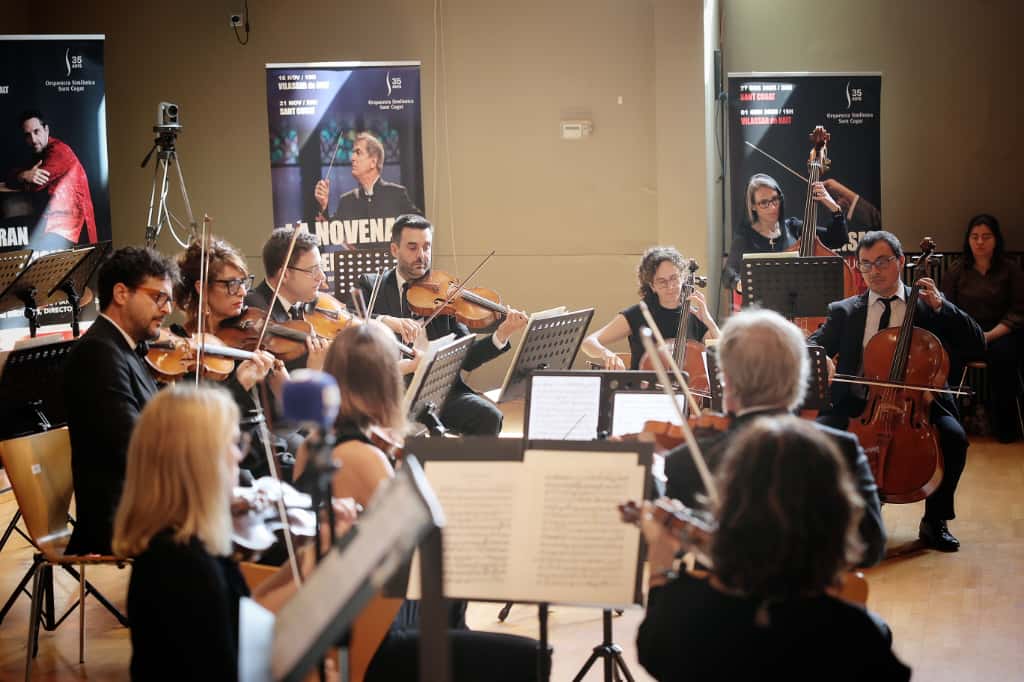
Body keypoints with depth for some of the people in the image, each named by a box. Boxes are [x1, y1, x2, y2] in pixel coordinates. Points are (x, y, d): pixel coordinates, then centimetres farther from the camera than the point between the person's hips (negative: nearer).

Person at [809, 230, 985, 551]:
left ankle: (935, 520, -6)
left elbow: (976, 345, 3)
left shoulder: (927, 306, 10)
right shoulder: (845, 312, 15)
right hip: (860, 405, 1)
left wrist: (941, 306, -8)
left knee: (954, 437, -30)